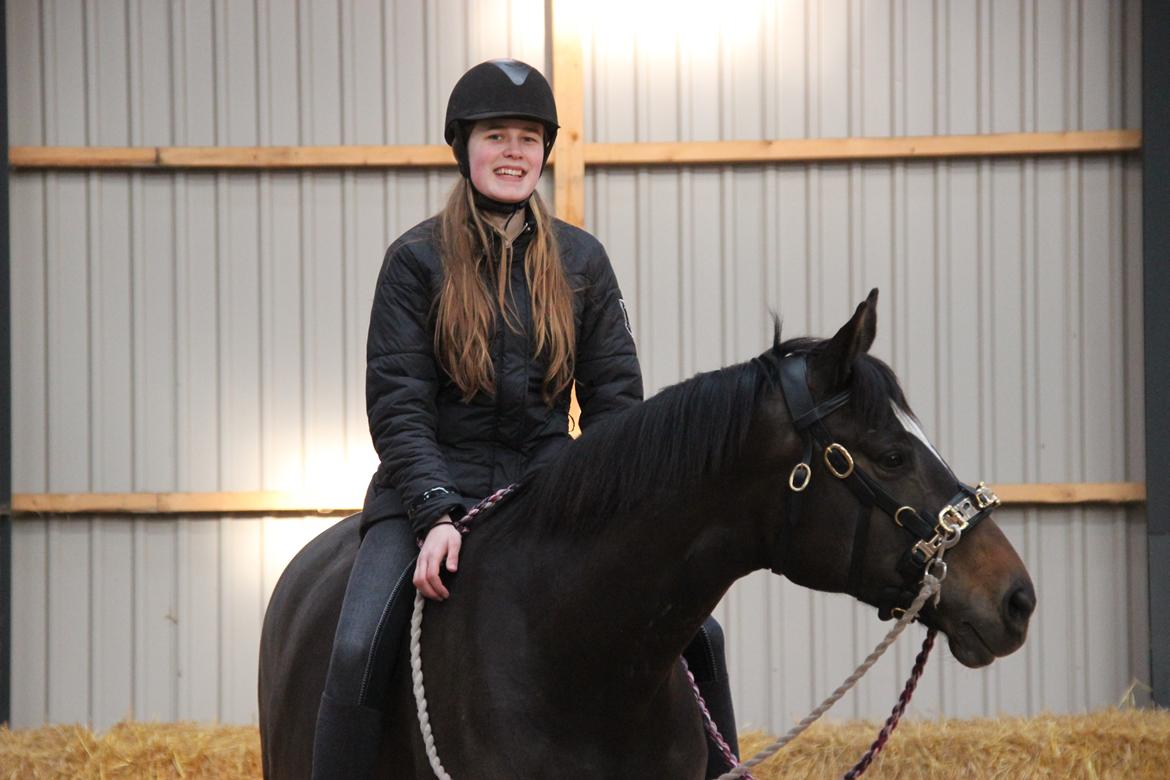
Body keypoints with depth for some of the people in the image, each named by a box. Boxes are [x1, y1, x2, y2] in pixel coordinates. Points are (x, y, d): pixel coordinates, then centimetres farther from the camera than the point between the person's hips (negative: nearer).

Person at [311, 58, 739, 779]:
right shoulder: (418, 260, -2)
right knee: (358, 651, -25)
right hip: (432, 486, -3)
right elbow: (397, 407, -7)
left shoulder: (581, 261, 7)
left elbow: (615, 396, 7)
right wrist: (437, 515, -22)